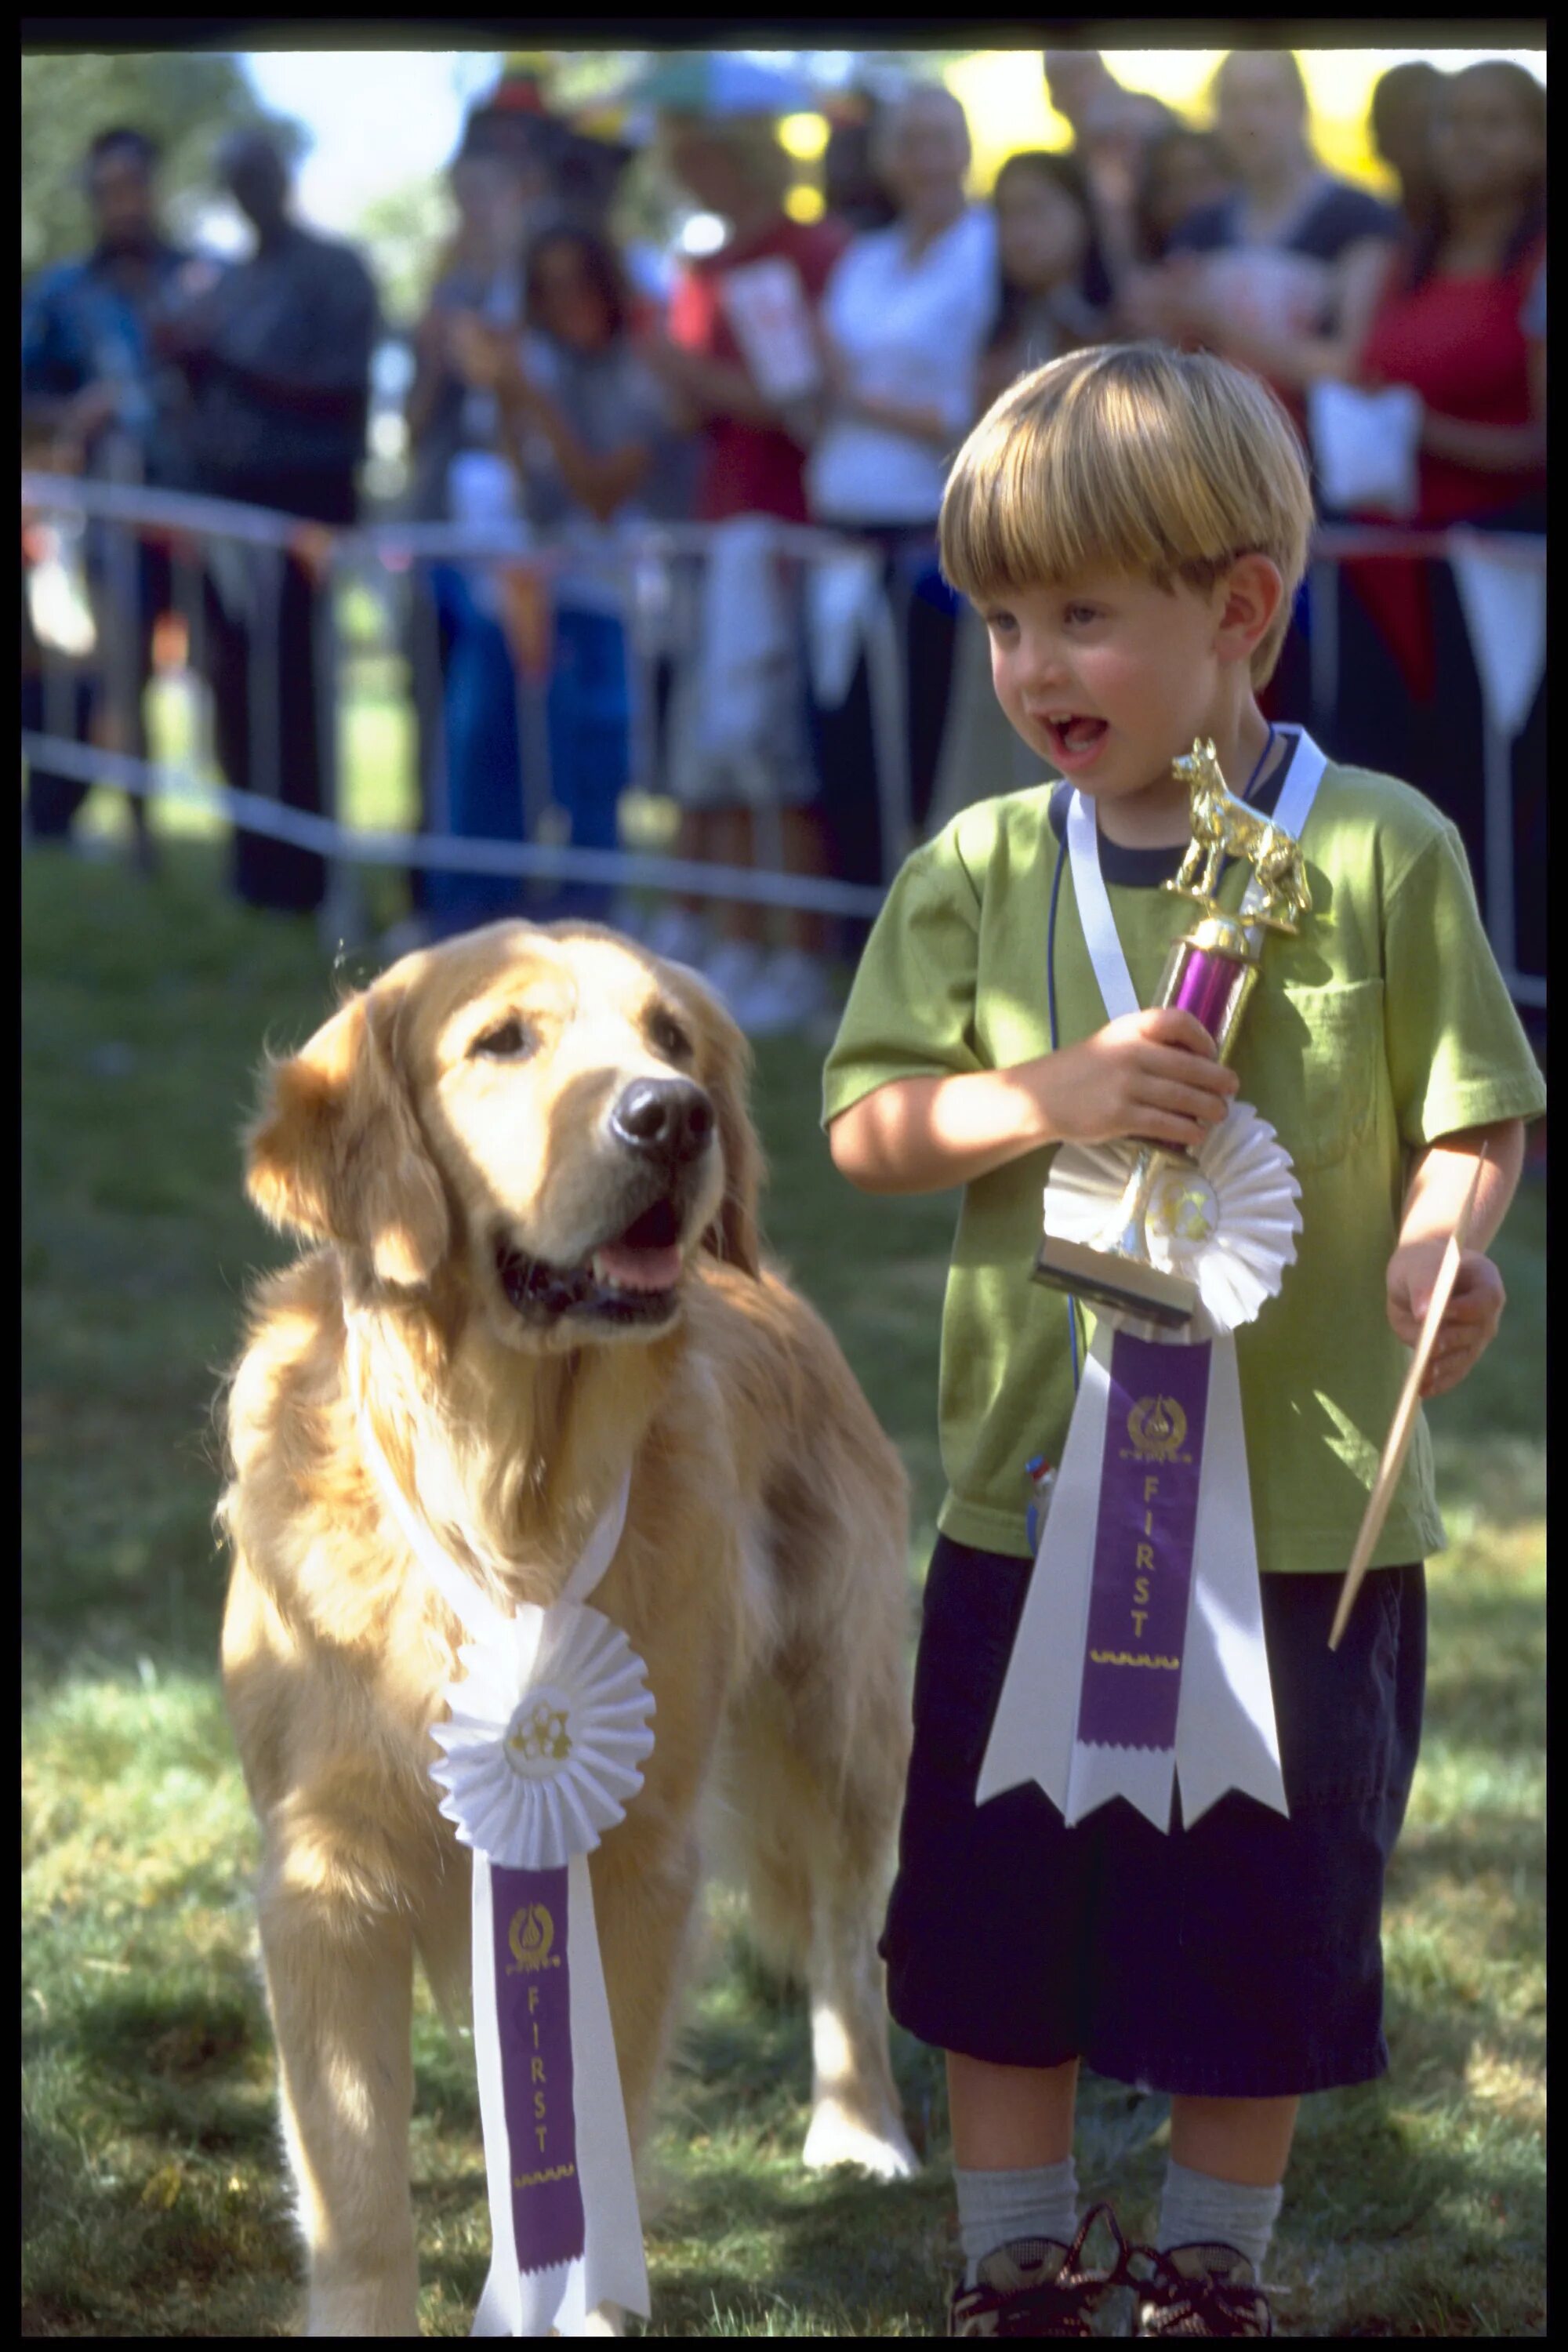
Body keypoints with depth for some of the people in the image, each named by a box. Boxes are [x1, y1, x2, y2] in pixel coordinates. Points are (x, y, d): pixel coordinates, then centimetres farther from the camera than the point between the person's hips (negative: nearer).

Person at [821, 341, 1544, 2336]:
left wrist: (1439, 1239, -21)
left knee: (1268, 1926, 10)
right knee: (997, 1922, 10)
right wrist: (1047, 1096, -18)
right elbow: (867, 1127, -1)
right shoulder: (975, 875, 0)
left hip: (1308, 1501, -2)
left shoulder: (1381, 855, -6)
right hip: (1036, 1496, 2)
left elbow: (1473, 1116, -1)